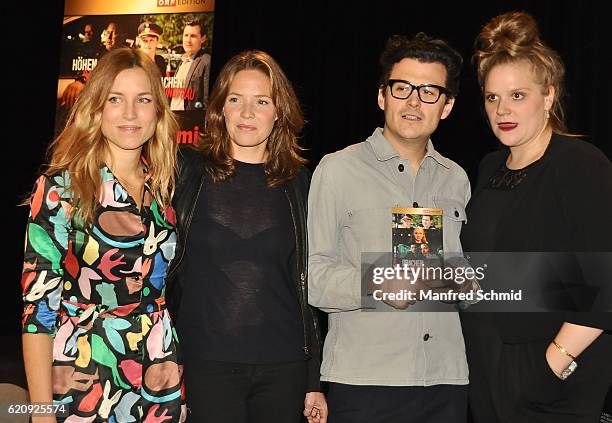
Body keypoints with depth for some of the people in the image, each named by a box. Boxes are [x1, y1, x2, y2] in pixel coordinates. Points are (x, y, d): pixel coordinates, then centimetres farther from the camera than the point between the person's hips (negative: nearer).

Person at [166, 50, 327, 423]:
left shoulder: (297, 182, 5)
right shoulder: (187, 171, 1)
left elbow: (307, 282, 7)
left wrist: (314, 381, 7)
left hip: (284, 366, 2)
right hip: (206, 364, -1)